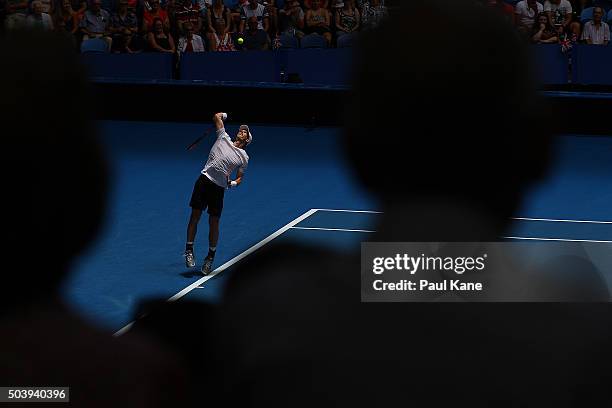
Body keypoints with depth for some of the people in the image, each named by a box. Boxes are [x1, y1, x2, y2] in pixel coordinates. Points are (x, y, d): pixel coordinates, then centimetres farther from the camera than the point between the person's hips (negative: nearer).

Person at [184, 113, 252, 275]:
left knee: (214, 222, 1)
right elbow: (217, 117, 12)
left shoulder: (244, 157, 10)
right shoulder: (224, 137, 10)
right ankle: (189, 250, 9)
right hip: (204, 180, 0)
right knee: (195, 216, -3)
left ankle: (211, 256, 15)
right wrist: (222, 115, 30)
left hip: (219, 187, 0)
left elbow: (240, 178, 13)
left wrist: (233, 183, -6)